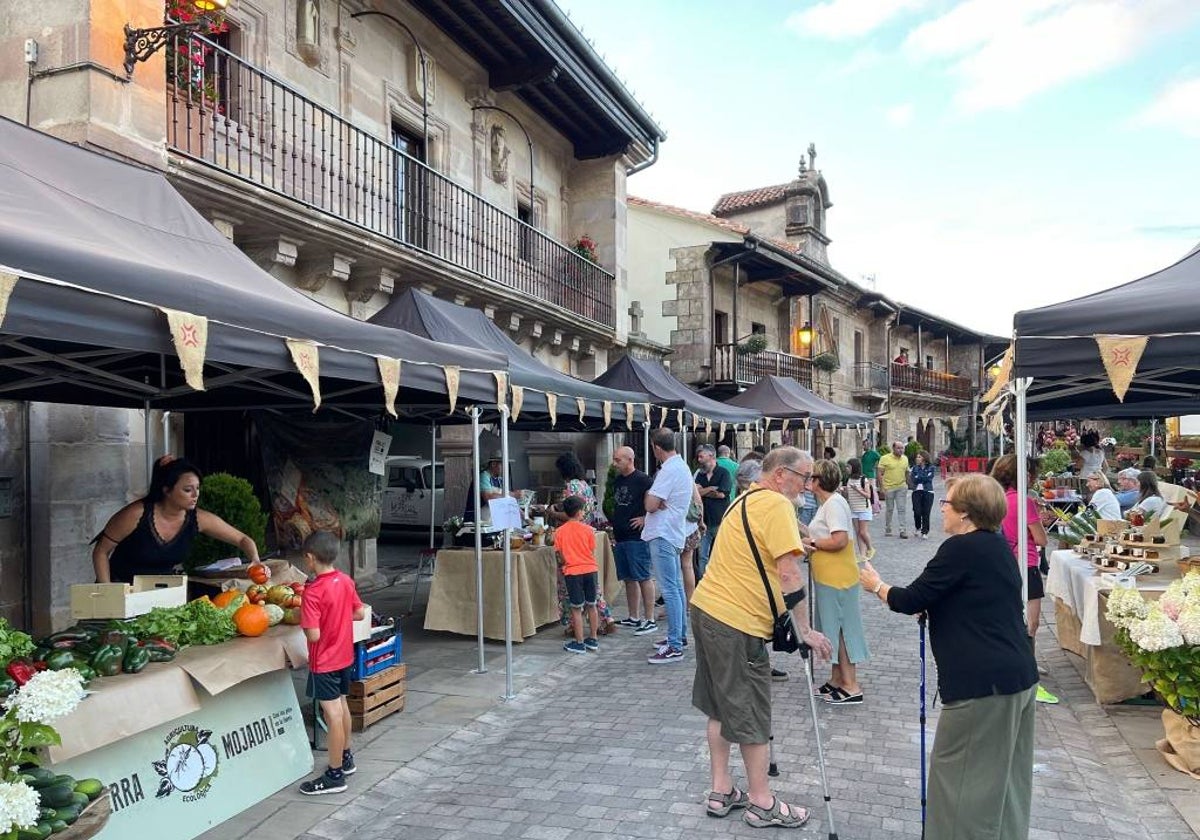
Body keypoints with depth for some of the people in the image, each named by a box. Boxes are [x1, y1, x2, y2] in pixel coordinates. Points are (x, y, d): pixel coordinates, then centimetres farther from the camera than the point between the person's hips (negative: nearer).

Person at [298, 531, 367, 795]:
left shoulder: (313, 592, -24)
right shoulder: (346, 581, -2)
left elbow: (313, 635, -26)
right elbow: (360, 613, 7)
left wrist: (304, 620, -8)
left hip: (324, 662, -8)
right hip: (345, 656, 8)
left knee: (333, 714, -1)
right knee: (342, 706, 22)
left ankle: (335, 776, 10)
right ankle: (346, 758, 38)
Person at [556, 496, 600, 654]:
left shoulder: (559, 531, -3)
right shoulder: (588, 529, -3)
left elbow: (561, 555, -1)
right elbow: (593, 552, 1)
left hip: (572, 572, -1)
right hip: (590, 570, 1)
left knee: (576, 608, 5)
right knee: (591, 606, 13)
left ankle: (579, 643, 9)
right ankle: (593, 640, 22)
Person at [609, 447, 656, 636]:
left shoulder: (642, 480, -11)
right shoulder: (616, 480, 14)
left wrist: (645, 518, -16)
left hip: (637, 537, -8)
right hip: (620, 537, 8)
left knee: (643, 578, -4)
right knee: (628, 579, 13)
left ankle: (650, 620, 1)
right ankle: (634, 618, 22)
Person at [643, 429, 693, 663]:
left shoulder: (669, 470, -18)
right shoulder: (682, 466, 14)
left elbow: (651, 505, -21)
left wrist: (649, 494, 2)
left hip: (662, 536, -11)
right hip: (673, 533, 11)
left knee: (669, 590, -10)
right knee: (676, 587, 16)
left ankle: (674, 647, -9)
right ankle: (680, 635, 25)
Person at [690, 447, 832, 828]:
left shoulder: (747, 500, 14)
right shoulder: (776, 505, -15)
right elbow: (789, 574, -20)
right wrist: (806, 630, -12)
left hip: (707, 609, 9)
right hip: (737, 623, -9)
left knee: (721, 705, 18)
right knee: (751, 714, 5)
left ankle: (721, 790, 29)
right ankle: (761, 803, 19)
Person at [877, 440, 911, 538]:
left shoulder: (905, 459, 8)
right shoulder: (885, 458, -6)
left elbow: (906, 473, 17)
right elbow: (880, 473, -7)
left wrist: (907, 484, 12)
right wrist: (881, 488, -12)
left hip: (901, 488, 3)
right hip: (889, 488, -3)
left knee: (902, 509, -1)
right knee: (889, 510, 7)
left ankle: (903, 531, 2)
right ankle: (887, 530, 21)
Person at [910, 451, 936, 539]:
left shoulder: (930, 467, 4)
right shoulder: (915, 467, 11)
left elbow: (929, 478, -8)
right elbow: (914, 479, 0)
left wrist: (918, 477, -4)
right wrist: (924, 478, -8)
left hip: (928, 492, -2)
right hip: (917, 491, 2)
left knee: (926, 513, -4)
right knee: (917, 512, -5)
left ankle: (925, 532, 5)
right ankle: (917, 527, 23)